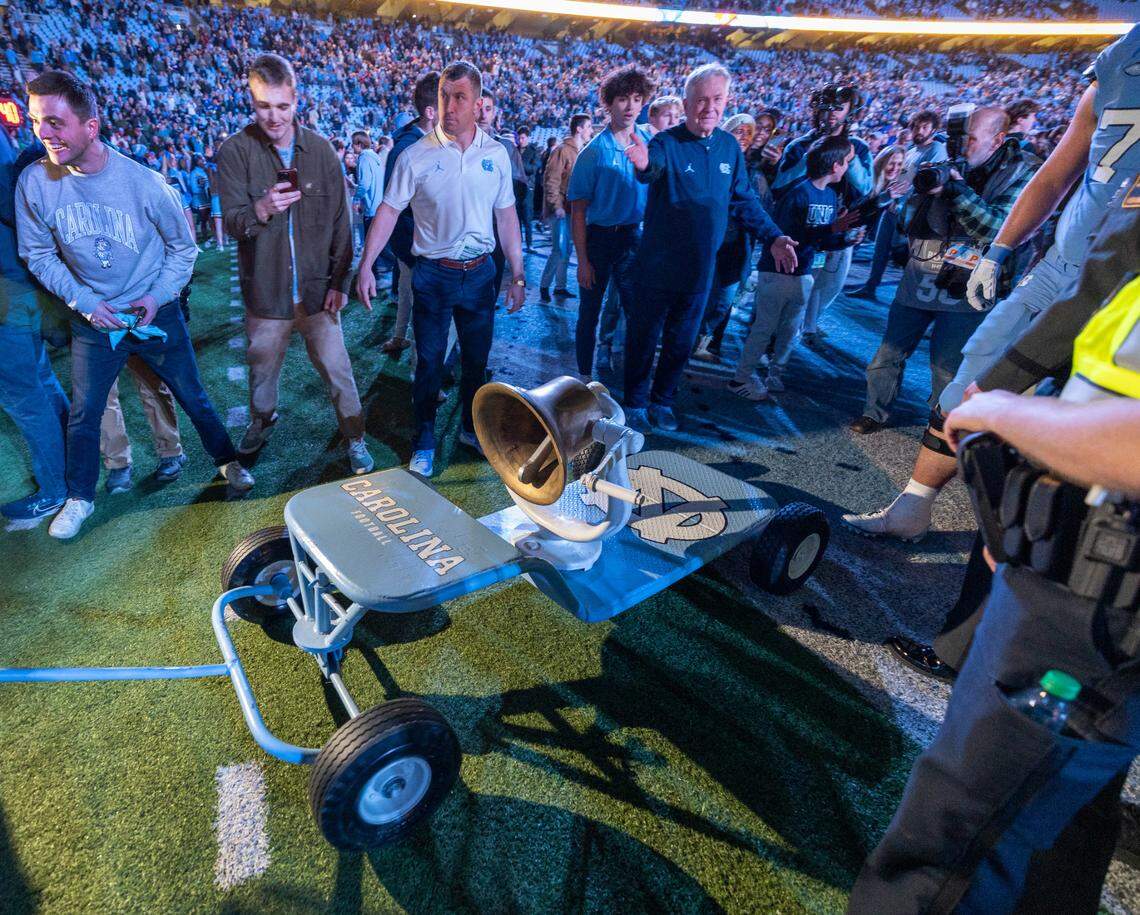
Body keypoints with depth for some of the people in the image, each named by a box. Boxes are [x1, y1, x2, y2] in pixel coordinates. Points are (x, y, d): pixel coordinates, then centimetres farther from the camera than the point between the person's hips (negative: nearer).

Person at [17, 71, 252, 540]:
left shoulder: (144, 182, -16)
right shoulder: (35, 182, -11)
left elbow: (183, 248, -3)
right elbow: (38, 255, 0)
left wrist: (157, 297, -12)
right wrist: (86, 304, -10)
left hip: (155, 313, -2)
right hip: (93, 319, 2)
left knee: (193, 397, 7)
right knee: (83, 412, 9)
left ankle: (227, 461, 31)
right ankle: (79, 498, 28)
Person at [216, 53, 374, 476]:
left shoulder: (321, 150, -2)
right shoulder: (236, 151, -6)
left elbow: (341, 221, 1)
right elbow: (232, 222, -10)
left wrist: (340, 280, -2)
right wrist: (261, 209, -33)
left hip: (317, 286, 0)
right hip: (265, 288, 1)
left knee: (336, 368, 3)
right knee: (262, 367, 18)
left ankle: (355, 436, 20)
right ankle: (262, 419, 45)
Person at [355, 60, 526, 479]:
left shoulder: (496, 154, 2)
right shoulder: (416, 155, -6)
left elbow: (506, 216, 7)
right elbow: (388, 210, -4)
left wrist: (517, 275, 5)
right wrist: (365, 266, -11)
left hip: (480, 272, 3)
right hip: (433, 274, -2)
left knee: (477, 359, 13)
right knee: (429, 362, 6)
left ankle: (472, 428, 34)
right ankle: (424, 443, 22)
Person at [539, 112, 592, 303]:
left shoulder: (581, 152, 13)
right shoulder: (563, 151, -11)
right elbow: (550, 180, -15)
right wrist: (557, 206, -19)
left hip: (571, 209, 8)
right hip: (559, 210, -8)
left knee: (566, 250, 12)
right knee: (560, 250, -10)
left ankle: (560, 286, 21)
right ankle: (544, 286, 3)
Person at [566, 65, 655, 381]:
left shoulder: (650, 142, 1)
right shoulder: (595, 151, -10)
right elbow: (578, 210, -9)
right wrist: (582, 260, -13)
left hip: (634, 237, 3)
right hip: (598, 238, -3)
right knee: (589, 312, 8)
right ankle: (585, 376, 23)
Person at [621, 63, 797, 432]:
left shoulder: (729, 146, 3)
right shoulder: (666, 143, -14)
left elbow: (745, 201, 10)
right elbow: (652, 167, -37)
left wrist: (773, 237, 0)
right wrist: (643, 164, -61)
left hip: (700, 269, 5)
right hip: (658, 266, -4)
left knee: (681, 343, 15)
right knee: (643, 337, 8)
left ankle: (662, 401, 34)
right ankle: (635, 403, 26)